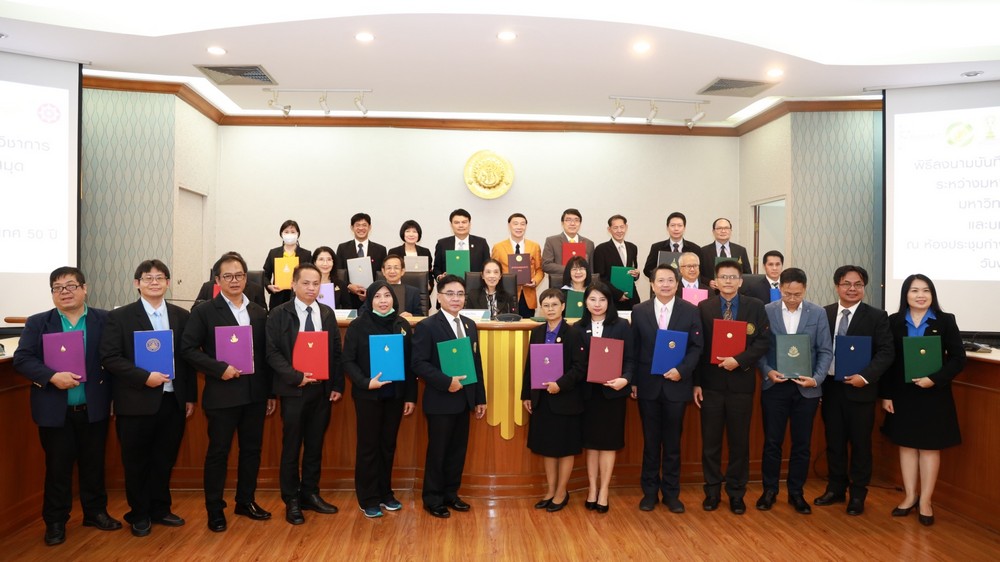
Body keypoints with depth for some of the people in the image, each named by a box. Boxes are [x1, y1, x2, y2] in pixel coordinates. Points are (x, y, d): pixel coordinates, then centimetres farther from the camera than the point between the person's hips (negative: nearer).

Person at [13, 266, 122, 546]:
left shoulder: (105, 320, -1)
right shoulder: (37, 323, 0)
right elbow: (21, 359, -6)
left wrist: (110, 389, -16)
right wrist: (52, 377, -20)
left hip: (94, 409, 1)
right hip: (55, 411, 0)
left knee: (94, 464, 14)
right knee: (57, 468, 10)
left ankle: (96, 512, 30)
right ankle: (55, 522, 24)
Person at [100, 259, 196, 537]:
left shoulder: (182, 316, 7)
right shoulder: (119, 317, -2)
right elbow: (110, 357, -10)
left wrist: (190, 397, 6)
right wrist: (144, 377, -19)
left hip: (173, 400, 3)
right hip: (136, 402, -3)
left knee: (164, 460, 13)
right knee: (136, 462, 10)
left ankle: (160, 509, 29)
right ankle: (139, 514, 27)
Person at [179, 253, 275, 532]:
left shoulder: (259, 313, 9)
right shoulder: (204, 312, -3)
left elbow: (266, 354, 10)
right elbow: (188, 349, -8)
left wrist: (270, 392, 10)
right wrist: (219, 369, -17)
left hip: (255, 394, 4)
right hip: (223, 394, -4)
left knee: (252, 449, 12)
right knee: (218, 452, 5)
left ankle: (246, 501, 28)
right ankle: (215, 510, 18)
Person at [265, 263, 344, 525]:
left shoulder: (327, 313, 7)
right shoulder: (279, 314, -4)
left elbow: (336, 351, 7)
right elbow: (272, 353, -9)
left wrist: (337, 385, 1)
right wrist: (296, 377, -18)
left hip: (322, 388, 4)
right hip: (294, 389, -4)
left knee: (315, 445, 12)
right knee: (292, 447, 5)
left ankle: (310, 494, 25)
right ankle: (291, 501, 18)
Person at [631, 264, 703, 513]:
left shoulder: (690, 311, 0)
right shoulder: (639, 311, 2)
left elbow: (697, 346, -2)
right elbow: (633, 349, 3)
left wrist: (681, 370, -15)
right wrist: (633, 381, -2)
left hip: (676, 385, 0)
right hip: (648, 385, 1)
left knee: (673, 442, 9)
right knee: (650, 442, 10)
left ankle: (671, 493, 22)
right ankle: (650, 491, 22)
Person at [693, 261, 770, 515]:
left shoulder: (756, 307, 3)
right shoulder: (704, 307, 3)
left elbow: (763, 342, -3)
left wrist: (738, 360, -17)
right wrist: (696, 382, -3)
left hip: (741, 383, 0)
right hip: (711, 383, 0)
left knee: (739, 441, 8)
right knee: (710, 441, 7)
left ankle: (736, 493, 22)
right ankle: (712, 491, 21)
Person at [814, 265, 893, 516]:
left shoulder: (876, 317, -3)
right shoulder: (823, 314, 5)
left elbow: (886, 352, -8)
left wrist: (866, 376, -20)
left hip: (859, 389, -3)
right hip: (830, 387, 3)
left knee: (860, 443, 8)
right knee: (834, 441, 13)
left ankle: (858, 494, 22)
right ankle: (835, 489, 28)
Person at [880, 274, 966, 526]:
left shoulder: (946, 321, -3)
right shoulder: (894, 322, 0)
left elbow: (958, 358, -5)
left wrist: (935, 379, -19)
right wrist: (886, 395, -3)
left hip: (934, 395, -1)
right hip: (902, 395, 2)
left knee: (930, 446, 8)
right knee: (906, 444, 10)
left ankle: (925, 500, 18)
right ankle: (910, 496, 22)